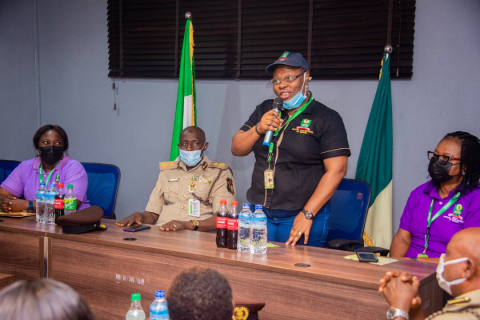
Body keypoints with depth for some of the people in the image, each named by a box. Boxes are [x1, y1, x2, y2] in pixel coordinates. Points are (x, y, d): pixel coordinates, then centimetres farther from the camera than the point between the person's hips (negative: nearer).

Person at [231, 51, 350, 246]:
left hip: (300, 216, -4)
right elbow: (237, 149, 12)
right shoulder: (265, 110, 14)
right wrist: (258, 129, -9)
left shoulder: (326, 118, -3)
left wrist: (307, 214, -18)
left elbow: (336, 170, -12)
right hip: (259, 213, 4)